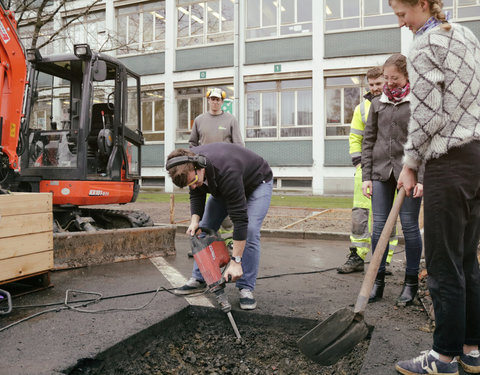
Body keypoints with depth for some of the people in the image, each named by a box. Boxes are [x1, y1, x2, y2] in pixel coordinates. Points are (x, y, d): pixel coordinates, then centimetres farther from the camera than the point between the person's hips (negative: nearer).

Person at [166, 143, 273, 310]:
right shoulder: (188, 164, -24)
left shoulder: (226, 172, -45)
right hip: (222, 187, 7)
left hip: (257, 183, -6)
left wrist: (236, 261, -41)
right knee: (205, 228, 1)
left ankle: (246, 288, -11)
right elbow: (196, 194, -4)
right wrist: (195, 219, -22)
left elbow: (240, 218, -42)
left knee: (250, 231, -23)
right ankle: (199, 279, 13)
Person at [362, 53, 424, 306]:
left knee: (409, 226, 3)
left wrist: (421, 177, -12)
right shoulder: (377, 103, 12)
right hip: (381, 172, 3)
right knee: (379, 226, 3)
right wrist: (366, 176, 5)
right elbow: (368, 141, 11)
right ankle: (377, 281, 14)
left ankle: (411, 282, 17)